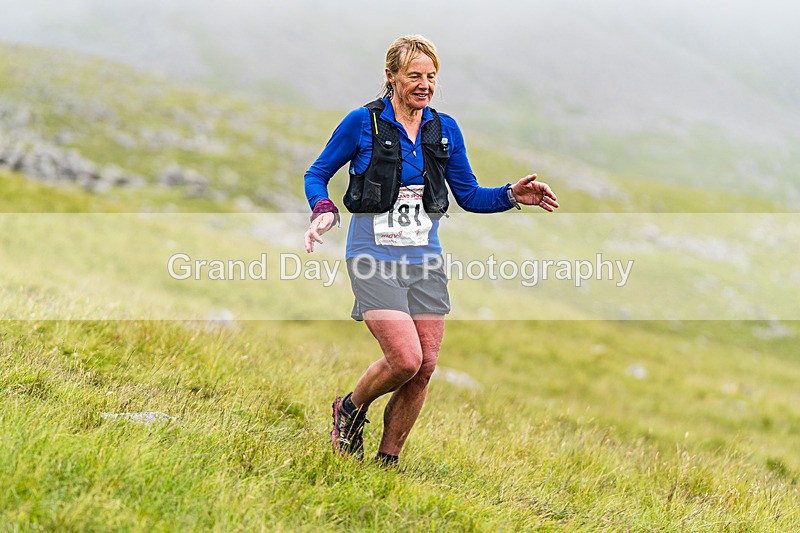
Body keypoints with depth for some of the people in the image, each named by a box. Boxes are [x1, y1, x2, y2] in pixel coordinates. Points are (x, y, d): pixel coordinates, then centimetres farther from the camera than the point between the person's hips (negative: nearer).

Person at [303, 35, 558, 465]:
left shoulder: (445, 130, 7)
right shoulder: (363, 122, -5)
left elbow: (469, 195, 12)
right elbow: (317, 173, 4)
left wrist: (512, 195, -5)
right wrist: (323, 210, -16)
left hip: (425, 260, 5)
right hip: (374, 258, -5)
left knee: (425, 367, 0)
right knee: (405, 359, -18)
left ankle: (387, 462, 16)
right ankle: (350, 410, 13)